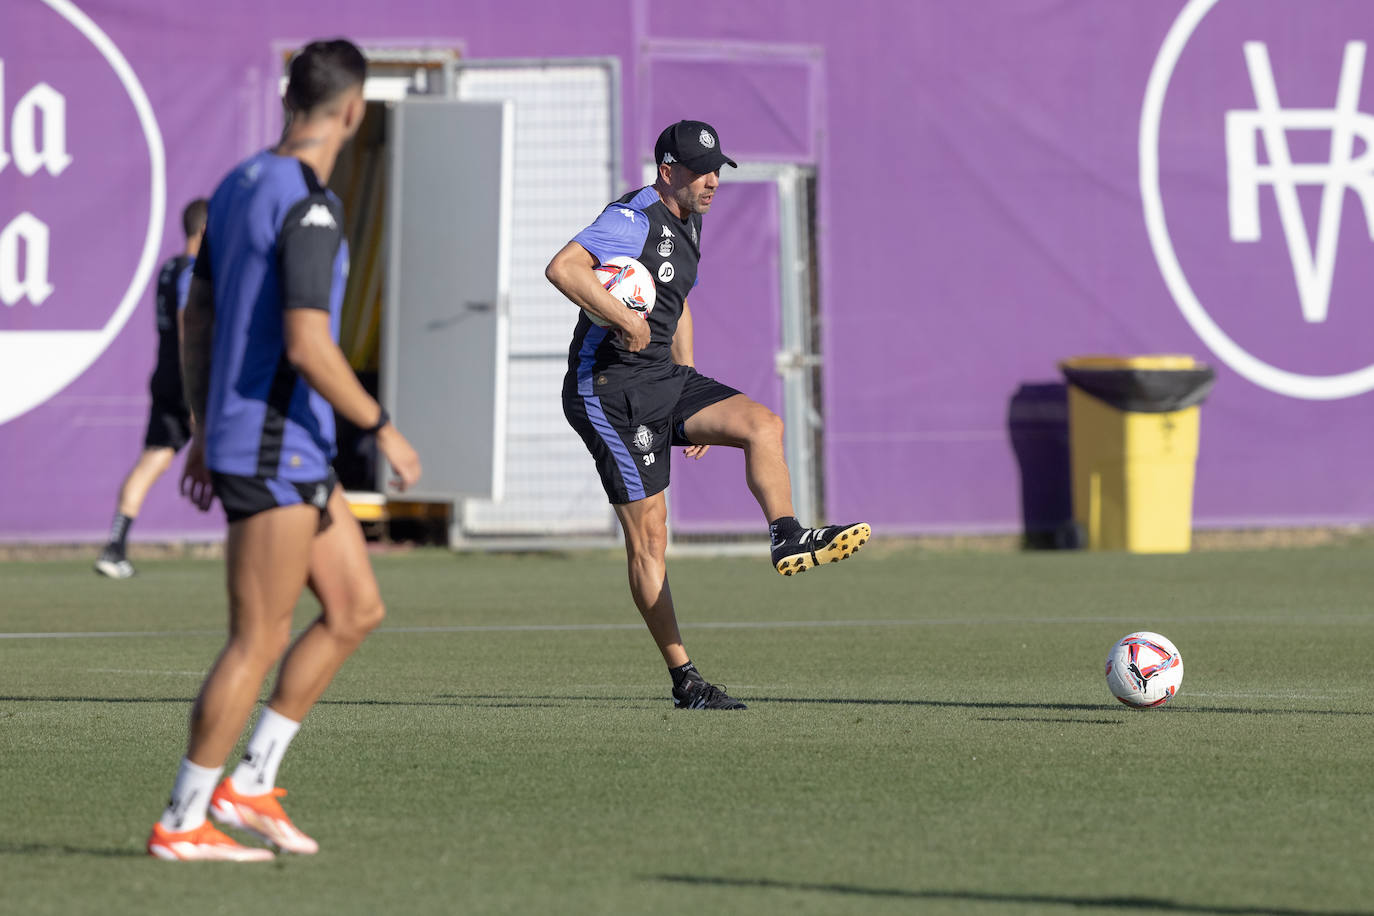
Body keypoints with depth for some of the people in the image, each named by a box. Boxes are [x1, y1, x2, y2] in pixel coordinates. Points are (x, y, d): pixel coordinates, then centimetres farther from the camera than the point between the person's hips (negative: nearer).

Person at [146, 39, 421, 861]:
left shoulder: (241, 186, 11)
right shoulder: (309, 208, -19)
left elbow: (197, 320, 17)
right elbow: (307, 346, -25)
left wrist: (204, 434, 23)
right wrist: (382, 428, -14)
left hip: (290, 452, 10)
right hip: (274, 452, -10)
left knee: (357, 610, 13)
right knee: (259, 640, -3)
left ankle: (251, 784, 14)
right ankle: (182, 823, 3)